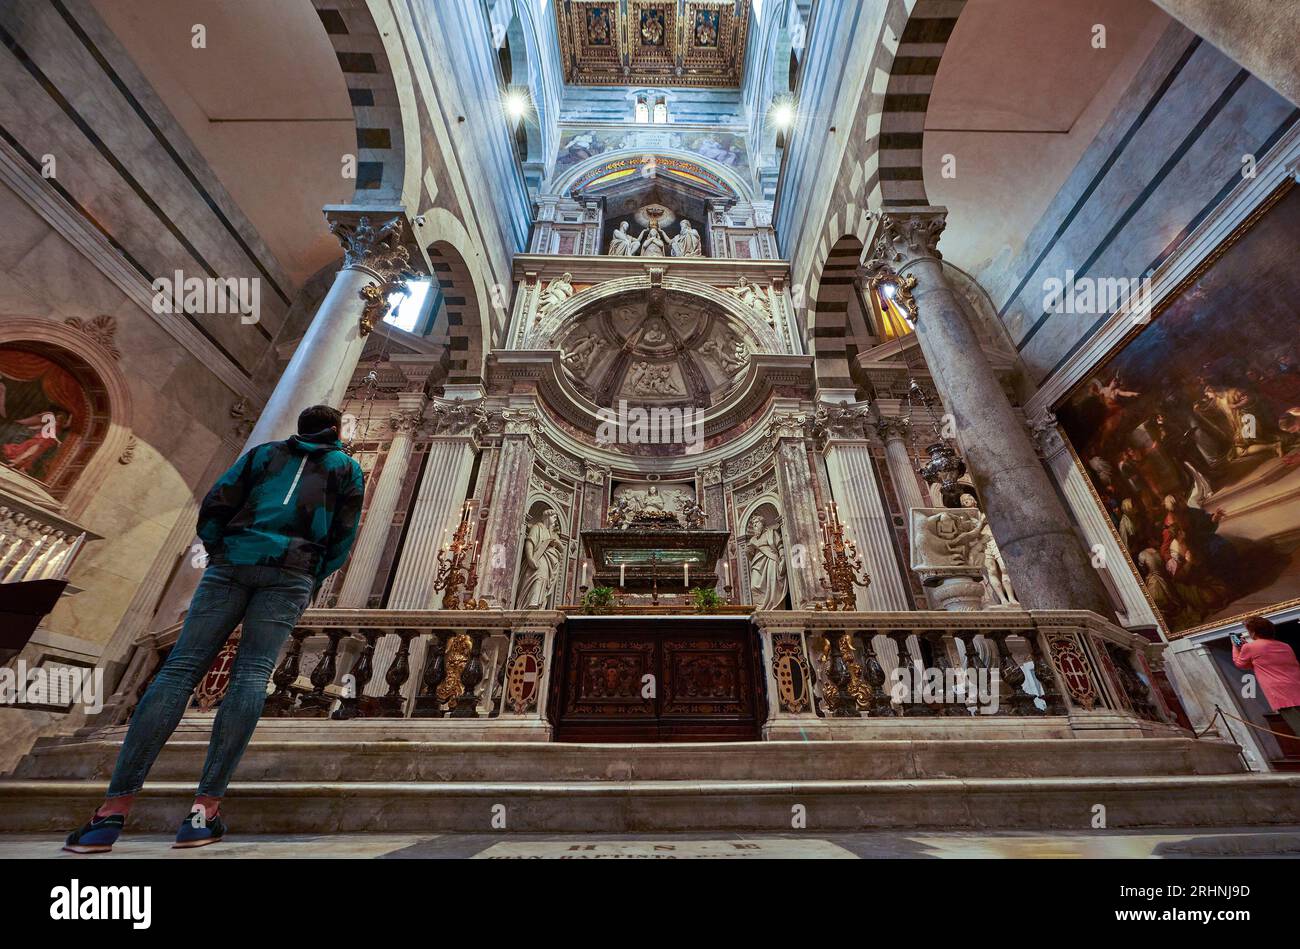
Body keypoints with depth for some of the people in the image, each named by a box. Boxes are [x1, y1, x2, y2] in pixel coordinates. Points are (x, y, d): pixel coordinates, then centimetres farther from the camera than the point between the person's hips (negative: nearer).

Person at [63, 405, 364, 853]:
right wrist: (312, 580, 22)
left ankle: (115, 808, -5)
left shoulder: (264, 452, 22)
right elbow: (342, 539, 10)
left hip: (233, 561, 3)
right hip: (291, 573, -2)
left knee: (180, 667, -1)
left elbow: (213, 507, 14)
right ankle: (206, 806, -11)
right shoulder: (347, 467, 15)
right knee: (252, 674, -6)